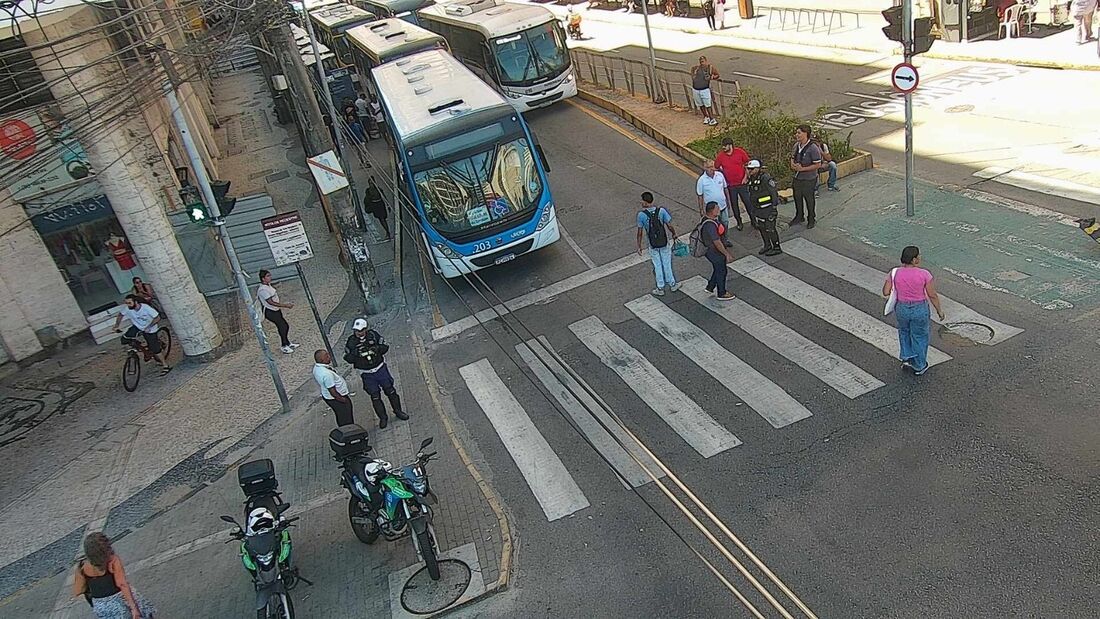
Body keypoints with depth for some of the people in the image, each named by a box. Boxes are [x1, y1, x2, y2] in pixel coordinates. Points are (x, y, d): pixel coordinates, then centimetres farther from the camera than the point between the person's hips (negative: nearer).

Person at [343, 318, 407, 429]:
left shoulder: (373, 335, -12)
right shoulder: (351, 342, -12)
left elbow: (385, 346, -6)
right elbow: (348, 358, -9)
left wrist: (377, 348, -27)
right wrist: (354, 354, -29)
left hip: (381, 369, 1)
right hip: (367, 375, 0)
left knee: (390, 391, 11)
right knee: (375, 396, 6)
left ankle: (398, 411, 30)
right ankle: (383, 418, 22)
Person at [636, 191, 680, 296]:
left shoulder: (641, 214, -15)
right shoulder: (661, 211, -13)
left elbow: (640, 232, -9)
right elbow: (670, 226, -8)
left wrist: (639, 246, 1)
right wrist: (674, 234, 12)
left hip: (652, 245, -1)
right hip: (665, 242, 1)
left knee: (657, 266, 14)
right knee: (667, 264, 18)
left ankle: (660, 288, 23)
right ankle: (672, 284, 31)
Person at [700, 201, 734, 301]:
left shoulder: (707, 218, -2)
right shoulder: (710, 225, -34)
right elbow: (717, 243, -30)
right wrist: (727, 254, -20)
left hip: (709, 250, 9)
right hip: (715, 253, -9)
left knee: (717, 269, 27)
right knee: (721, 271, 10)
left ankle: (710, 287, 43)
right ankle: (722, 294, 28)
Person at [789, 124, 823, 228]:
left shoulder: (813, 148, -22)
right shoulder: (796, 145, 0)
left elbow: (818, 165, -20)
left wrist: (802, 168, -23)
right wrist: (793, 165, -8)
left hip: (809, 179, -7)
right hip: (797, 178, 7)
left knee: (809, 199, 9)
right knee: (797, 198, 20)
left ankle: (812, 220, 28)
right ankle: (799, 217, 40)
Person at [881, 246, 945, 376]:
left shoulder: (895, 273, -13)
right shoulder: (924, 274, -19)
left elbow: (886, 292, -10)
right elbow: (932, 295, -12)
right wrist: (939, 311, 2)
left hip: (902, 308, 2)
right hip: (920, 309, -2)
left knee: (904, 331, 31)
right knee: (919, 336, 19)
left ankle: (907, 357, 28)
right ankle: (919, 366, 32)